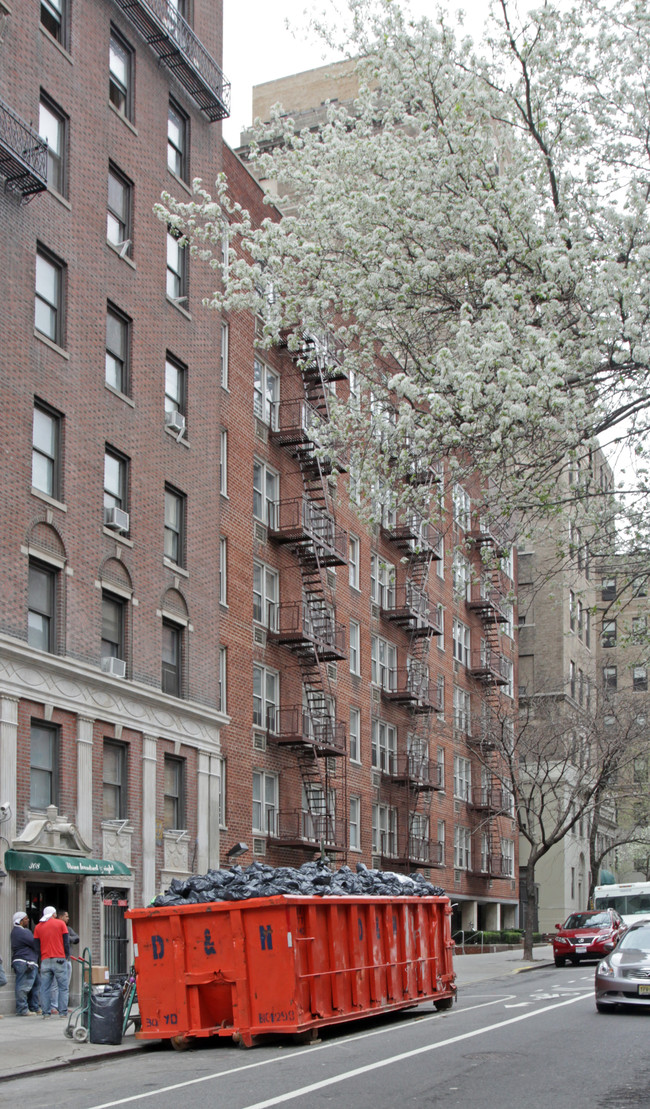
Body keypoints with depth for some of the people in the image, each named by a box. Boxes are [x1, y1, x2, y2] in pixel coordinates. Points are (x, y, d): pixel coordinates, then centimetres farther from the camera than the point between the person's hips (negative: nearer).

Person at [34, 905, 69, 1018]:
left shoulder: (38, 927, 11)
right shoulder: (60, 923, 4)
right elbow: (66, 941, 1)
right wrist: (67, 955, 8)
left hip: (45, 961, 2)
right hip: (59, 959, -2)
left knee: (45, 988, 4)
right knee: (63, 987, 2)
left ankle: (46, 1012, 0)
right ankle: (63, 1012, -3)